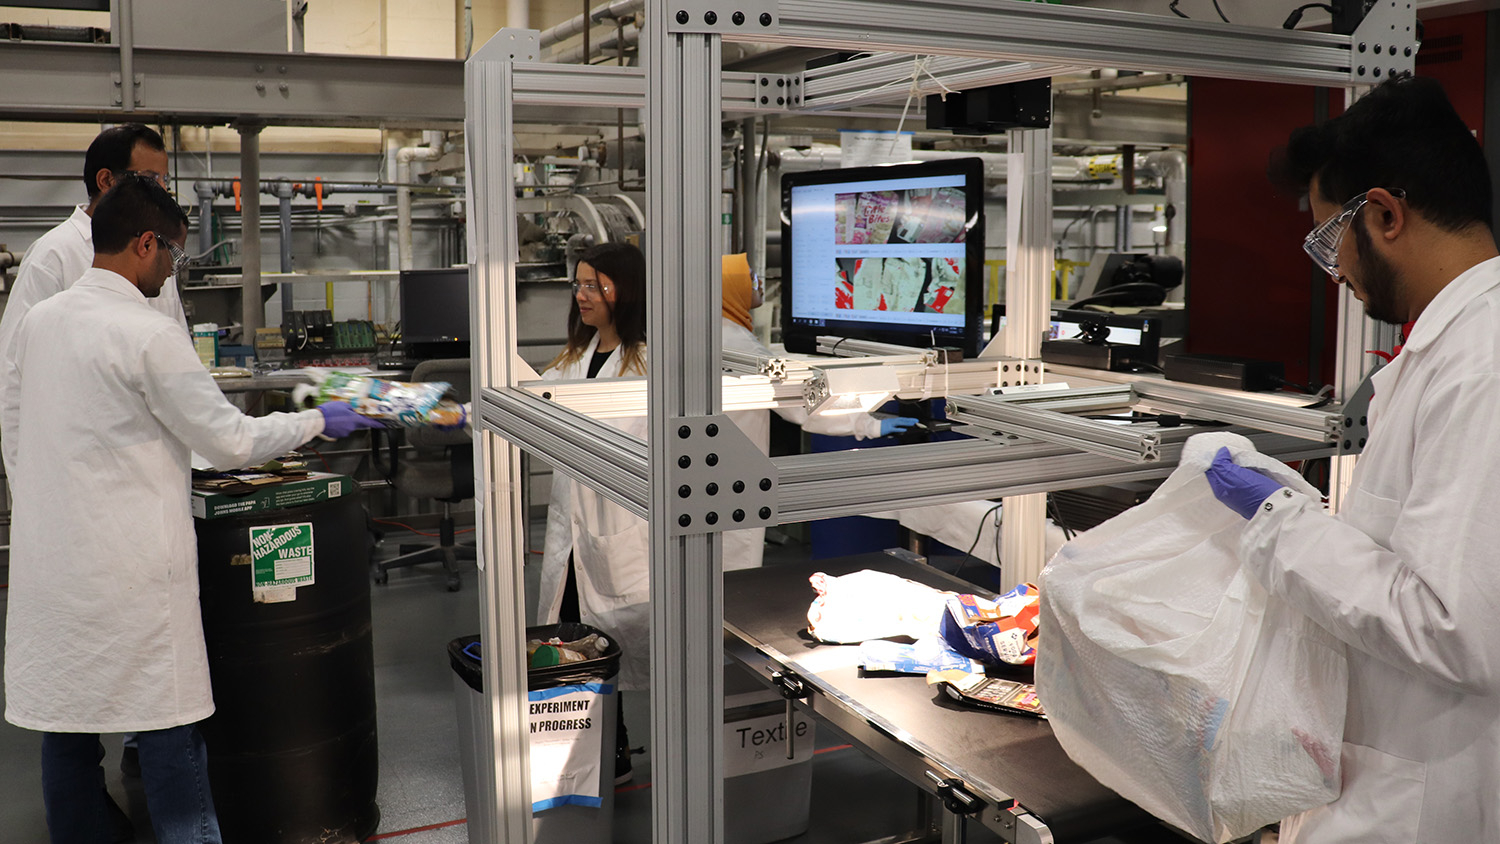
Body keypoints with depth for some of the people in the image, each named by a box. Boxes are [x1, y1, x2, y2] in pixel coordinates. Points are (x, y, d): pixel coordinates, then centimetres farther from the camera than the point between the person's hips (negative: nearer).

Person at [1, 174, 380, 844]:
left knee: (66, 725, 14)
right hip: (130, 563, -7)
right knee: (167, 728, 2)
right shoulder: (149, 334, -15)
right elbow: (228, 441, -11)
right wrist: (315, 422, 2)